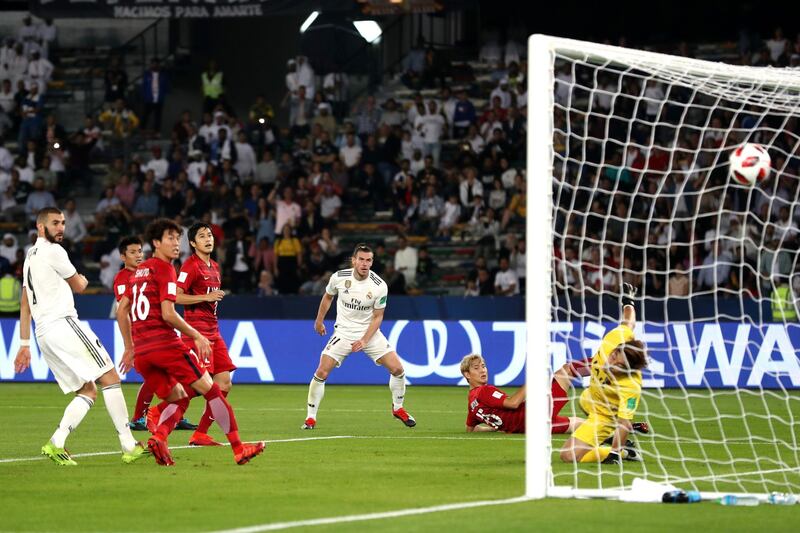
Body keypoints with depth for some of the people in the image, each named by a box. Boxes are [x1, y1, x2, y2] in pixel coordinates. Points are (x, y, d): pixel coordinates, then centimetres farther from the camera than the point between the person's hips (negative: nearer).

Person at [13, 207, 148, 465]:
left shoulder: (30, 257, 23)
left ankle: (56, 444, -8)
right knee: (110, 377, -6)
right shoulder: (52, 251, -5)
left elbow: (25, 305, 23)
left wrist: (24, 344, 23)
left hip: (43, 334, 9)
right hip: (63, 323, -9)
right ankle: (129, 446, -10)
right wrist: (83, 280, 27)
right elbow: (78, 286, 3)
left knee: (87, 391, 9)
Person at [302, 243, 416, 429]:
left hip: (370, 332, 0)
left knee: (397, 369, -9)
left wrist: (364, 340, -17)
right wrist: (319, 321, 18)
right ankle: (311, 418, 2)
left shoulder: (379, 286, -16)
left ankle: (398, 408, 17)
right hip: (343, 332, 0)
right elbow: (328, 296, 10)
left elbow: (377, 317, -7)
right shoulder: (339, 278, -13)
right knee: (321, 373, -13)